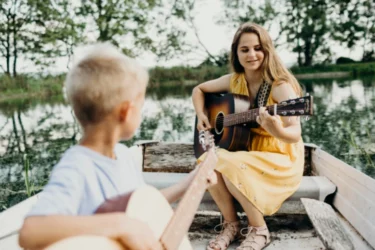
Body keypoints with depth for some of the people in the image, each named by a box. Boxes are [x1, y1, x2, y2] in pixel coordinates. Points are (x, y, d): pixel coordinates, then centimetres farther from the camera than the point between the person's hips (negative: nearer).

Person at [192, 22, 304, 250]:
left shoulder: (280, 85, -16)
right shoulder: (234, 81, 1)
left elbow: (296, 134, -27)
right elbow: (199, 89, 16)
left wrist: (278, 131, -50)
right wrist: (201, 116, -1)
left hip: (281, 160, -5)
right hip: (246, 153, 5)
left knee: (226, 163, -30)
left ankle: (259, 229, -9)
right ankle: (231, 225, -2)